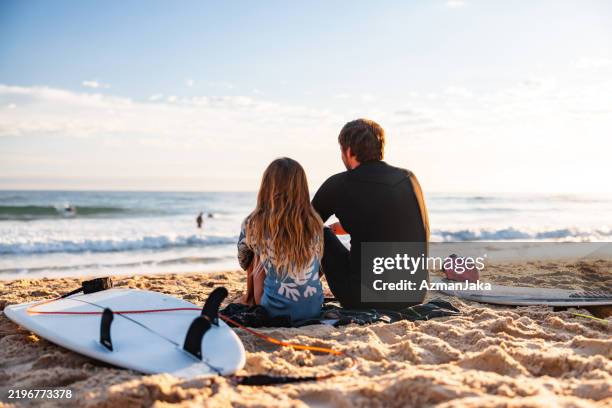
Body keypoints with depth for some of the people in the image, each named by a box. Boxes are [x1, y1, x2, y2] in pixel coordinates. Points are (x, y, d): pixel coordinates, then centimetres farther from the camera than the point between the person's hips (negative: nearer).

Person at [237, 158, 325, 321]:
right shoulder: (315, 223, -2)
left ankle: (250, 299, 38)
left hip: (276, 311, -3)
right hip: (314, 309, 3)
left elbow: (244, 260, 11)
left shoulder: (254, 224, -9)